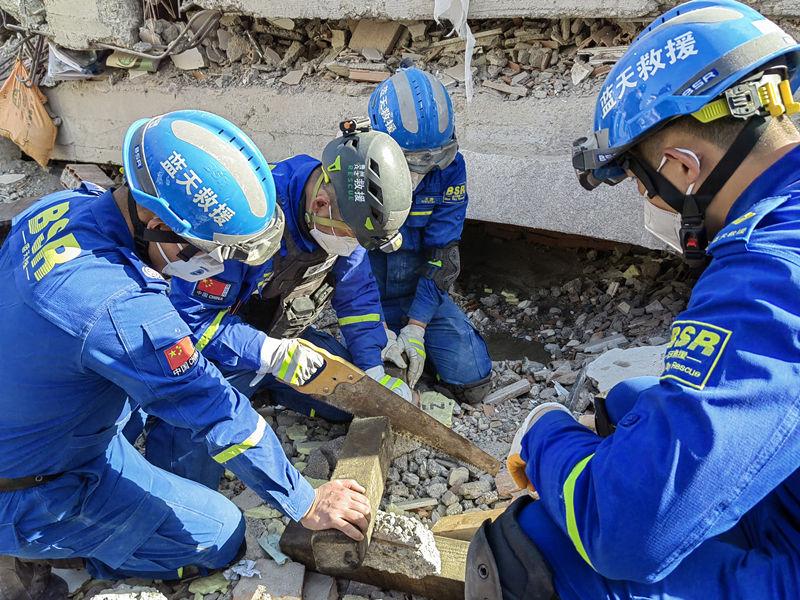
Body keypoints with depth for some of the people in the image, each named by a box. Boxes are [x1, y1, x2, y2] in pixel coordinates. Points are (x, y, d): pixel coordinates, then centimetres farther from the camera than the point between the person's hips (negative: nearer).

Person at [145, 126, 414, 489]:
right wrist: (270, 353, -39)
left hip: (287, 337, 7)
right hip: (216, 350, -6)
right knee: (188, 486, -19)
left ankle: (266, 390, 19)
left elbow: (358, 295, 0)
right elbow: (192, 315, -28)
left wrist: (374, 371, -5)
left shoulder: (344, 213, -13)